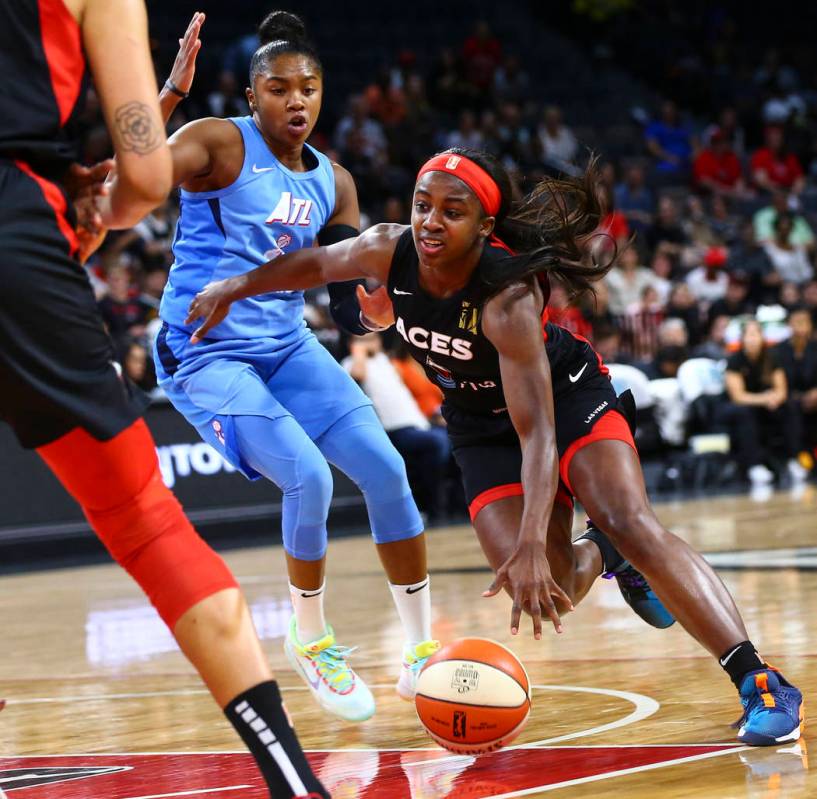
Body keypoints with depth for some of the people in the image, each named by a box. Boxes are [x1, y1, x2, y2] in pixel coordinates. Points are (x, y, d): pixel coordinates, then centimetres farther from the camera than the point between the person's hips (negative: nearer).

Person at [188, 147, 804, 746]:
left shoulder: (507, 296, -36)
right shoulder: (388, 252, -22)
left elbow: (538, 433, -41)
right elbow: (317, 264, 4)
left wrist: (532, 546, -51)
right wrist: (234, 288, 9)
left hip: (567, 396, -4)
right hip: (481, 423, 4)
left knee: (633, 524, -27)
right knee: (542, 590, -11)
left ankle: (763, 685, -30)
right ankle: (600, 554, 27)